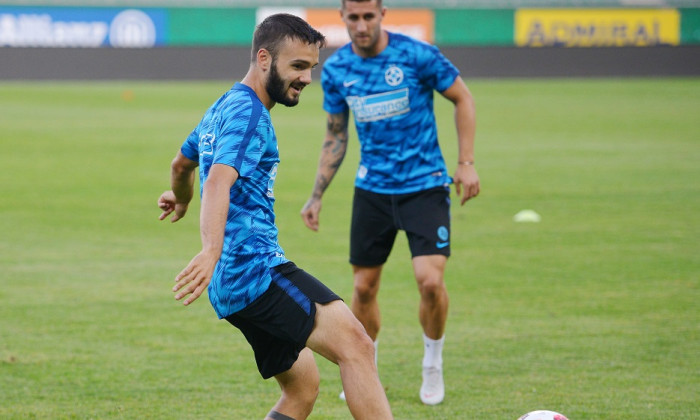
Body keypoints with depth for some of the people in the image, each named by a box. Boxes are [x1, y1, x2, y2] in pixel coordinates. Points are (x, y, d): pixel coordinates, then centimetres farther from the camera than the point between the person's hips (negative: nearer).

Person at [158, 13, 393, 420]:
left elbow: (182, 163, 40)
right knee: (355, 343, -24)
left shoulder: (223, 108, 22)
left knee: (304, 386, 12)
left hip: (233, 282, 11)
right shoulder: (247, 114, -11)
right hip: (255, 265, -11)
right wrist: (212, 251, -44)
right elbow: (219, 182, -28)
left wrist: (181, 200, 62)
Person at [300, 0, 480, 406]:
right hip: (372, 188, 4)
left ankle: (433, 367, 10)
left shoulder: (418, 55, -13)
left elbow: (463, 99, 0)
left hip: (425, 185, -3)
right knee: (364, 287, 5)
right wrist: (317, 196, 10)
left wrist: (467, 163, -7)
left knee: (430, 280, -15)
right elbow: (335, 136, 12)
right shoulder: (336, 69, 0)